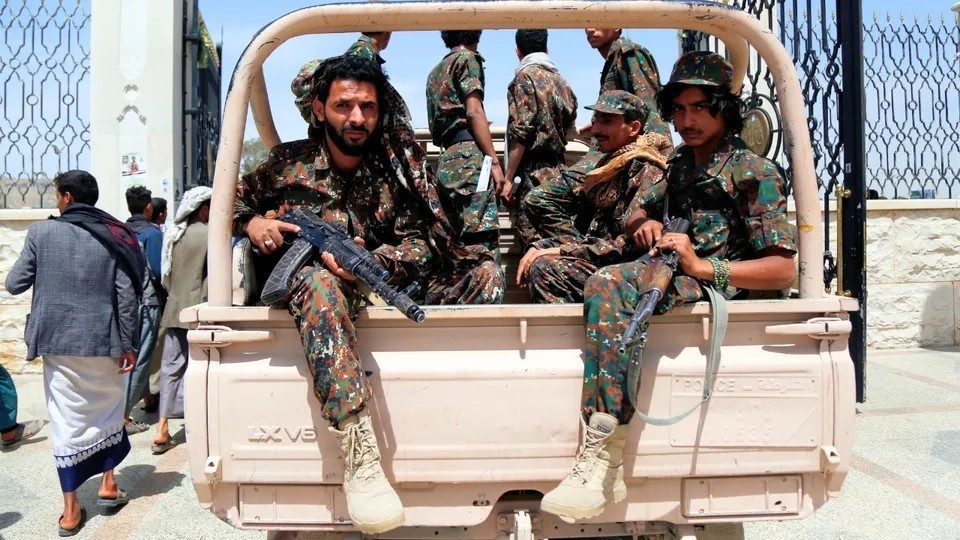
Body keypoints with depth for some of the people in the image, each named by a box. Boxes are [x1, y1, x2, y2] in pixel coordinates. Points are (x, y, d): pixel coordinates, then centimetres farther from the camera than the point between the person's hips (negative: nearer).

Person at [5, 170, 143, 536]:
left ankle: (71, 510, 10)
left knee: (67, 420, 6)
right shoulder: (114, 236, -2)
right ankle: (108, 484, 27)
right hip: (103, 340, 1)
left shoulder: (41, 231, -3)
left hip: (58, 341, 0)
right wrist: (128, 344, 0)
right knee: (108, 410, 20)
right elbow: (127, 295, -6)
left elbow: (14, 284, 2)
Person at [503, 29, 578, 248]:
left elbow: (521, 134, -14)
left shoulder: (525, 77, -5)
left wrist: (508, 179, -12)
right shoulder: (562, 81, 17)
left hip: (533, 174, -8)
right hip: (558, 172, 8)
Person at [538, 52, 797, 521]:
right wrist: (644, 222, 4)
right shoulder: (680, 164, 19)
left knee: (612, 285, -32)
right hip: (669, 270, 7)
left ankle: (601, 459, -37)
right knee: (607, 285, -23)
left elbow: (783, 270, -9)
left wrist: (702, 266, -20)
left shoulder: (753, 172, -2)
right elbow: (636, 214, 29)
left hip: (722, 285, -7)